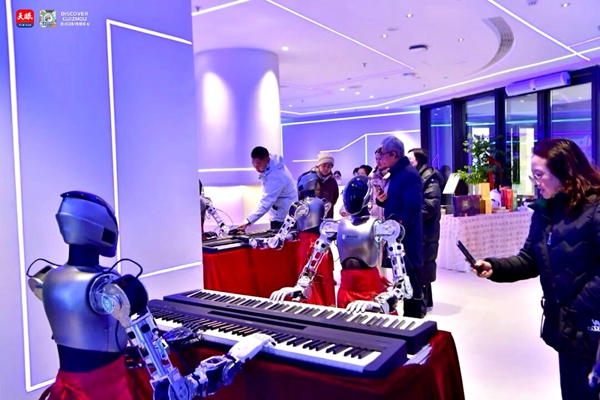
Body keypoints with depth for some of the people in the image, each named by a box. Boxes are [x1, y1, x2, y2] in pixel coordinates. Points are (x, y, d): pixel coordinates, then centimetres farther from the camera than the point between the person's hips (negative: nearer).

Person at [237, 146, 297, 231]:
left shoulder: (276, 176, -33)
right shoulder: (271, 163, -5)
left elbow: (266, 202, -38)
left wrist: (248, 221, -42)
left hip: (285, 216, -10)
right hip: (278, 214, 10)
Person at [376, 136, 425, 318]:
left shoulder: (409, 174, -16)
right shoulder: (394, 174, 14)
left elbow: (412, 207, -24)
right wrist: (381, 199, 0)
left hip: (406, 235, -10)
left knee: (409, 275, -2)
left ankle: (414, 315, 9)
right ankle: (416, 309, 28)